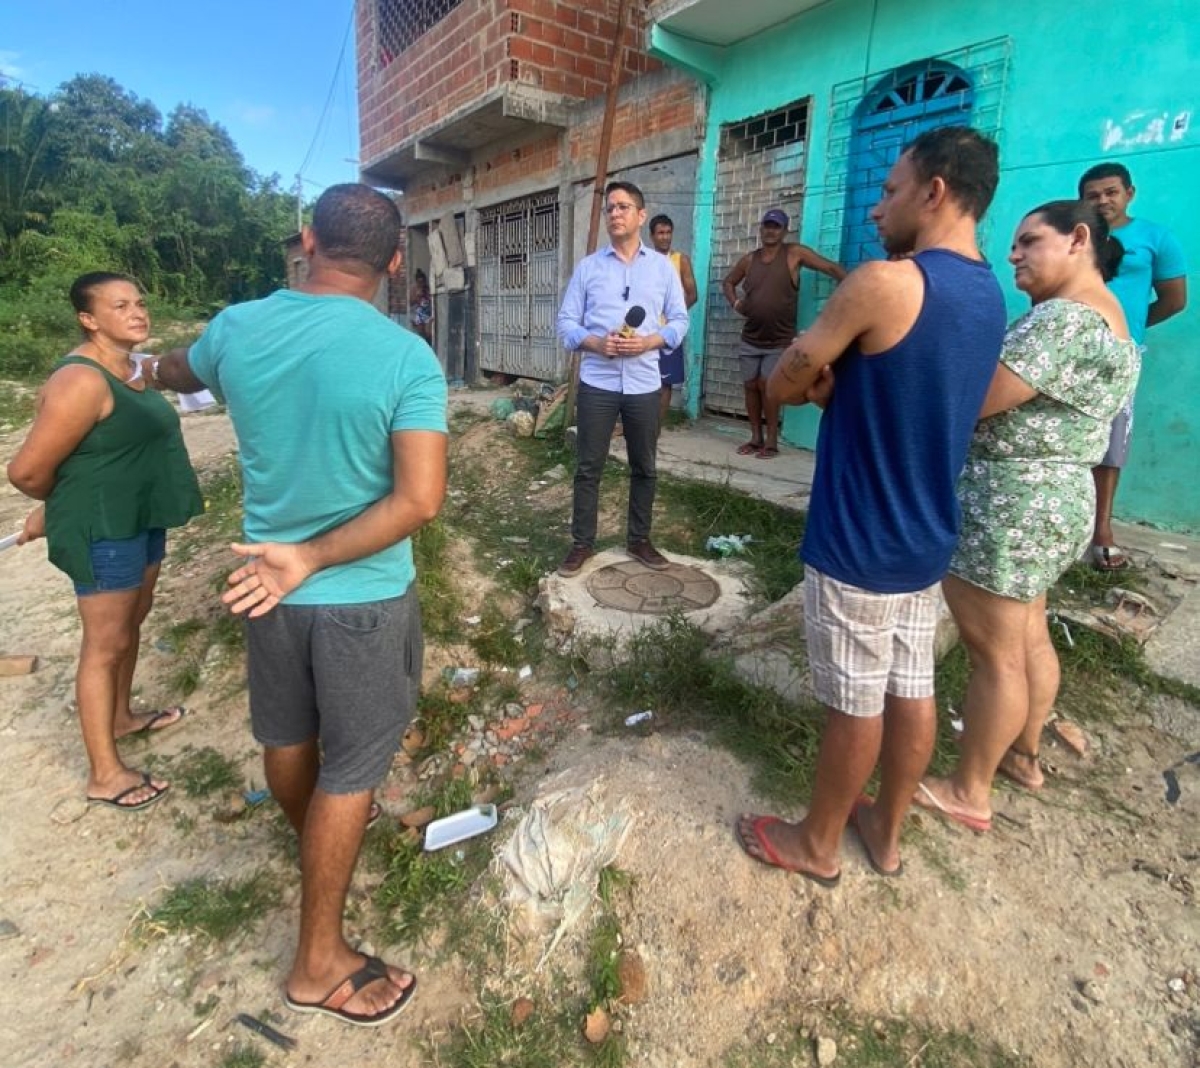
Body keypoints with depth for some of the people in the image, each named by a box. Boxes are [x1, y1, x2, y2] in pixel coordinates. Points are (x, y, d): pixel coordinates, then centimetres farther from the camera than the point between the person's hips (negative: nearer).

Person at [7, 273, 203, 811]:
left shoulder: (130, 368, 6)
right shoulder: (82, 381, -23)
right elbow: (27, 469, -22)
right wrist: (63, 508, 0)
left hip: (142, 517, 9)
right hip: (103, 529, -9)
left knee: (133, 619, 22)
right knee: (106, 643, 0)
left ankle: (120, 716, 44)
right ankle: (104, 774, 14)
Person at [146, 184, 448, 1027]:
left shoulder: (236, 329, -3)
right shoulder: (409, 359, -17)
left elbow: (180, 371, 21)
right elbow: (421, 499, -26)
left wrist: (151, 369, 45)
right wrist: (313, 559, -19)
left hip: (270, 584, 6)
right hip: (364, 597, -5)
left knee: (287, 736, 25)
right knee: (350, 769, 10)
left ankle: (318, 841, 55)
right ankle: (319, 964, 26)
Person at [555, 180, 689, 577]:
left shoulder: (663, 267, 7)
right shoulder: (587, 267, 6)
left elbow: (680, 320, 6)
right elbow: (566, 322, 4)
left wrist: (649, 342, -12)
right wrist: (596, 343, -15)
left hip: (644, 384, 1)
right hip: (597, 383, -1)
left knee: (643, 467, 9)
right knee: (588, 467, 3)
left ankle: (639, 539, 24)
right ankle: (582, 543, 14)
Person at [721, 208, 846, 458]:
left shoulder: (794, 253, -5)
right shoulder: (749, 259, 7)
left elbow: (832, 267, -9)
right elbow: (728, 282, 23)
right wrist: (735, 302, 4)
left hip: (779, 340, -4)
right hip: (750, 339, 5)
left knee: (767, 385, -11)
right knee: (750, 386, 5)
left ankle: (771, 440, -1)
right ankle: (756, 437, 17)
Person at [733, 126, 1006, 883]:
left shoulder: (884, 283, -19)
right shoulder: (991, 296, 9)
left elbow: (784, 385, -10)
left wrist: (828, 380, 7)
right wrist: (846, 380, 4)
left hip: (859, 544, -8)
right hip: (927, 538, 8)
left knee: (855, 703, 6)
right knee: (913, 690, 17)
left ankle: (818, 843, 28)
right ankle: (886, 832, 36)